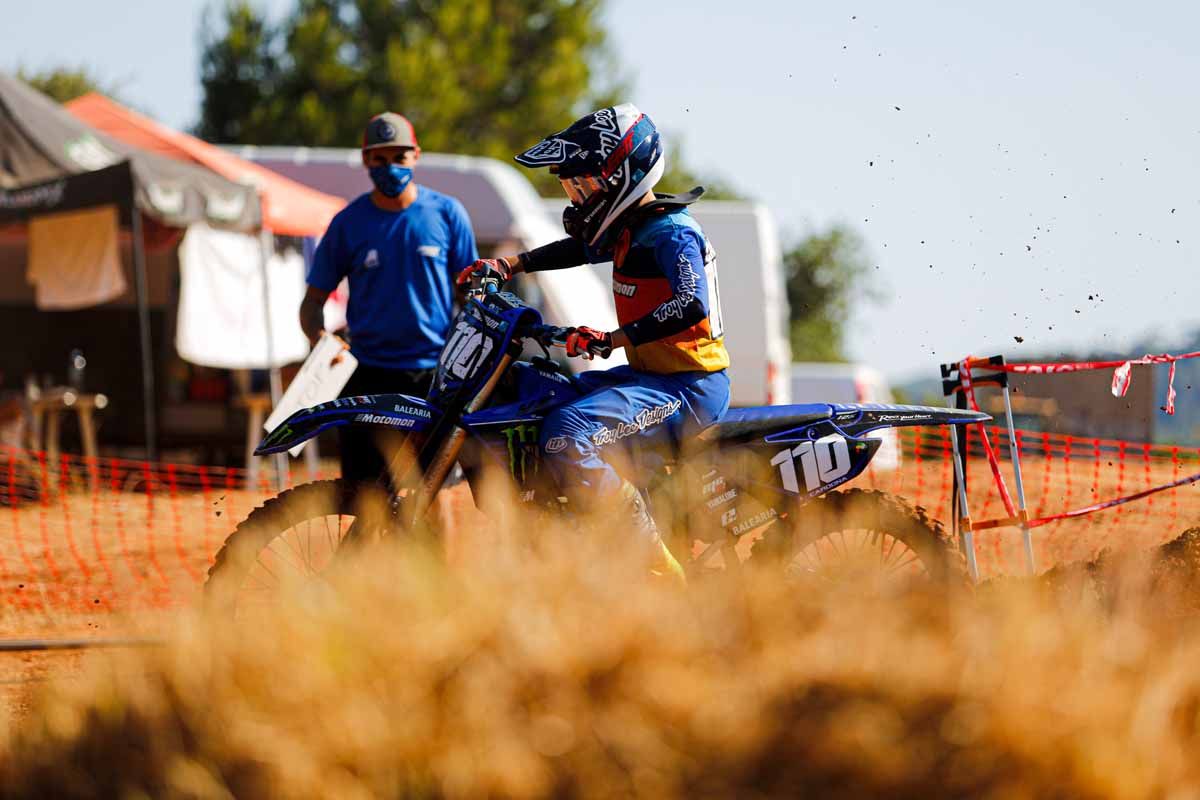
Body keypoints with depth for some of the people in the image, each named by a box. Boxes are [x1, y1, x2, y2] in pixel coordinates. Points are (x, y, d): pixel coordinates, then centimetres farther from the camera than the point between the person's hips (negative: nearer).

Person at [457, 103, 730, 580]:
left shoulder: (670, 234, -17)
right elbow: (580, 249, 32)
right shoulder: (631, 228, 12)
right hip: (653, 375, 11)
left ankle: (653, 563, -29)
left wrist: (614, 338, -37)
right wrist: (509, 266, 22)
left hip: (689, 388, -11)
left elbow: (692, 305, -34)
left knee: (565, 434, -31)